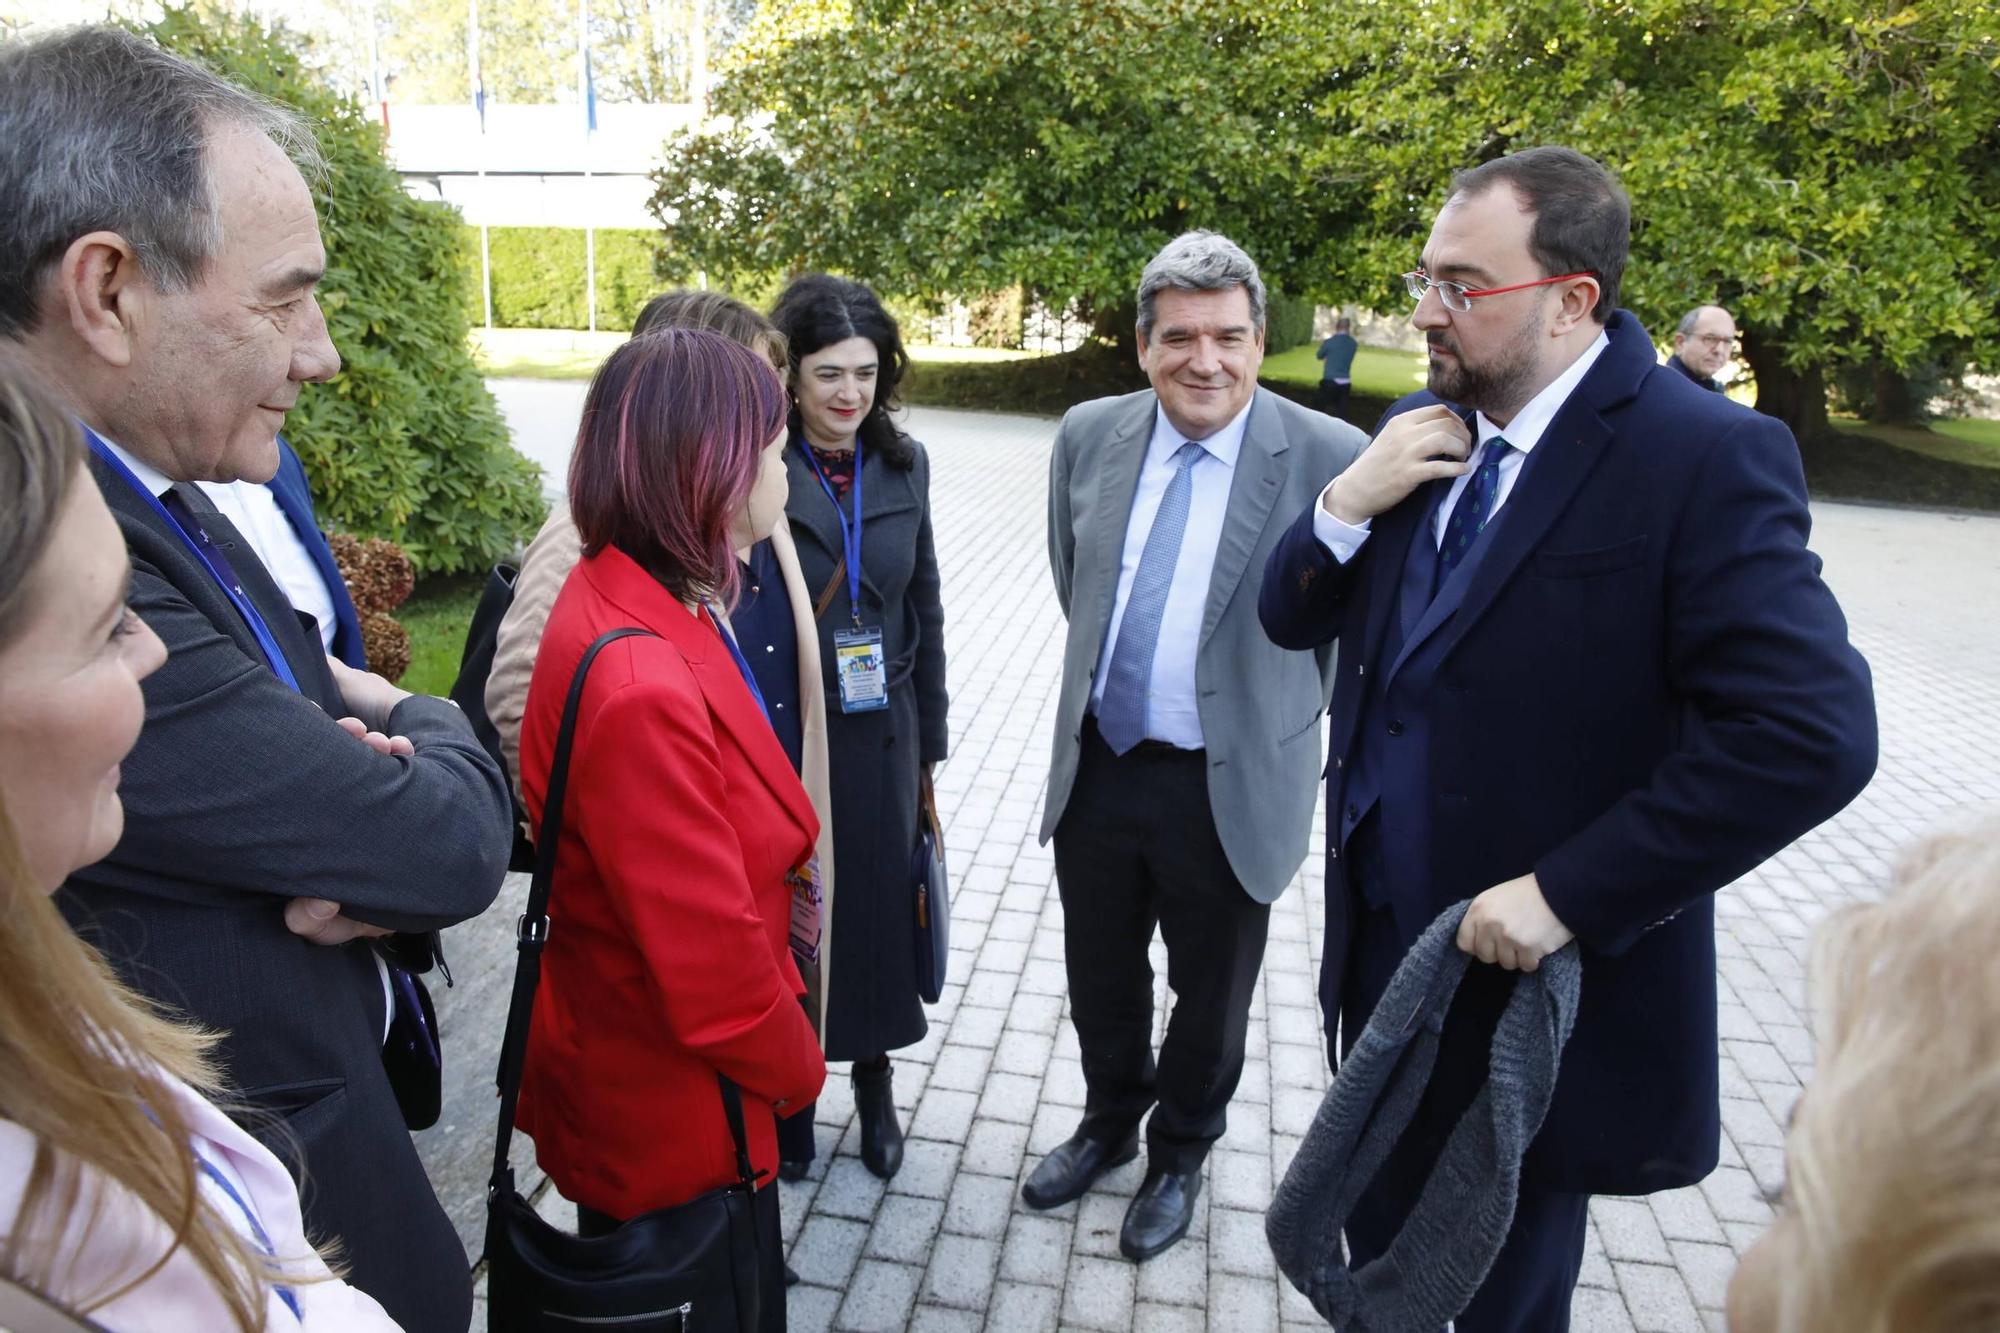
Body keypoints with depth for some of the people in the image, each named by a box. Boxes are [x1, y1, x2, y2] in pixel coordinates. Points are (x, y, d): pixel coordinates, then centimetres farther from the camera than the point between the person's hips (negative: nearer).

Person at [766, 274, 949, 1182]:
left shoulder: (902, 465, 2)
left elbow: (923, 606, 8)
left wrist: (927, 738, 9)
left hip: (881, 732, 4)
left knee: (881, 901, 14)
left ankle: (874, 1080, 37)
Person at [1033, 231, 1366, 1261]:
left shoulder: (1332, 459, -17)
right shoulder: (1089, 436, -3)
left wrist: (1288, 722, 3)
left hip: (1230, 784, -3)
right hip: (1097, 764, 4)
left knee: (1209, 997, 18)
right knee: (1100, 979, 22)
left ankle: (1179, 1157, 46)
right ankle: (1110, 1123, 50)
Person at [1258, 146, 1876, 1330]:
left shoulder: (1705, 456, -17)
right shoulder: (1423, 430, 3)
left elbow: (1814, 732, -25)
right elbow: (1293, 619, 8)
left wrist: (1567, 895, -24)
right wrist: (1345, 507, -12)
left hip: (1539, 969, -5)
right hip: (1381, 933, 6)